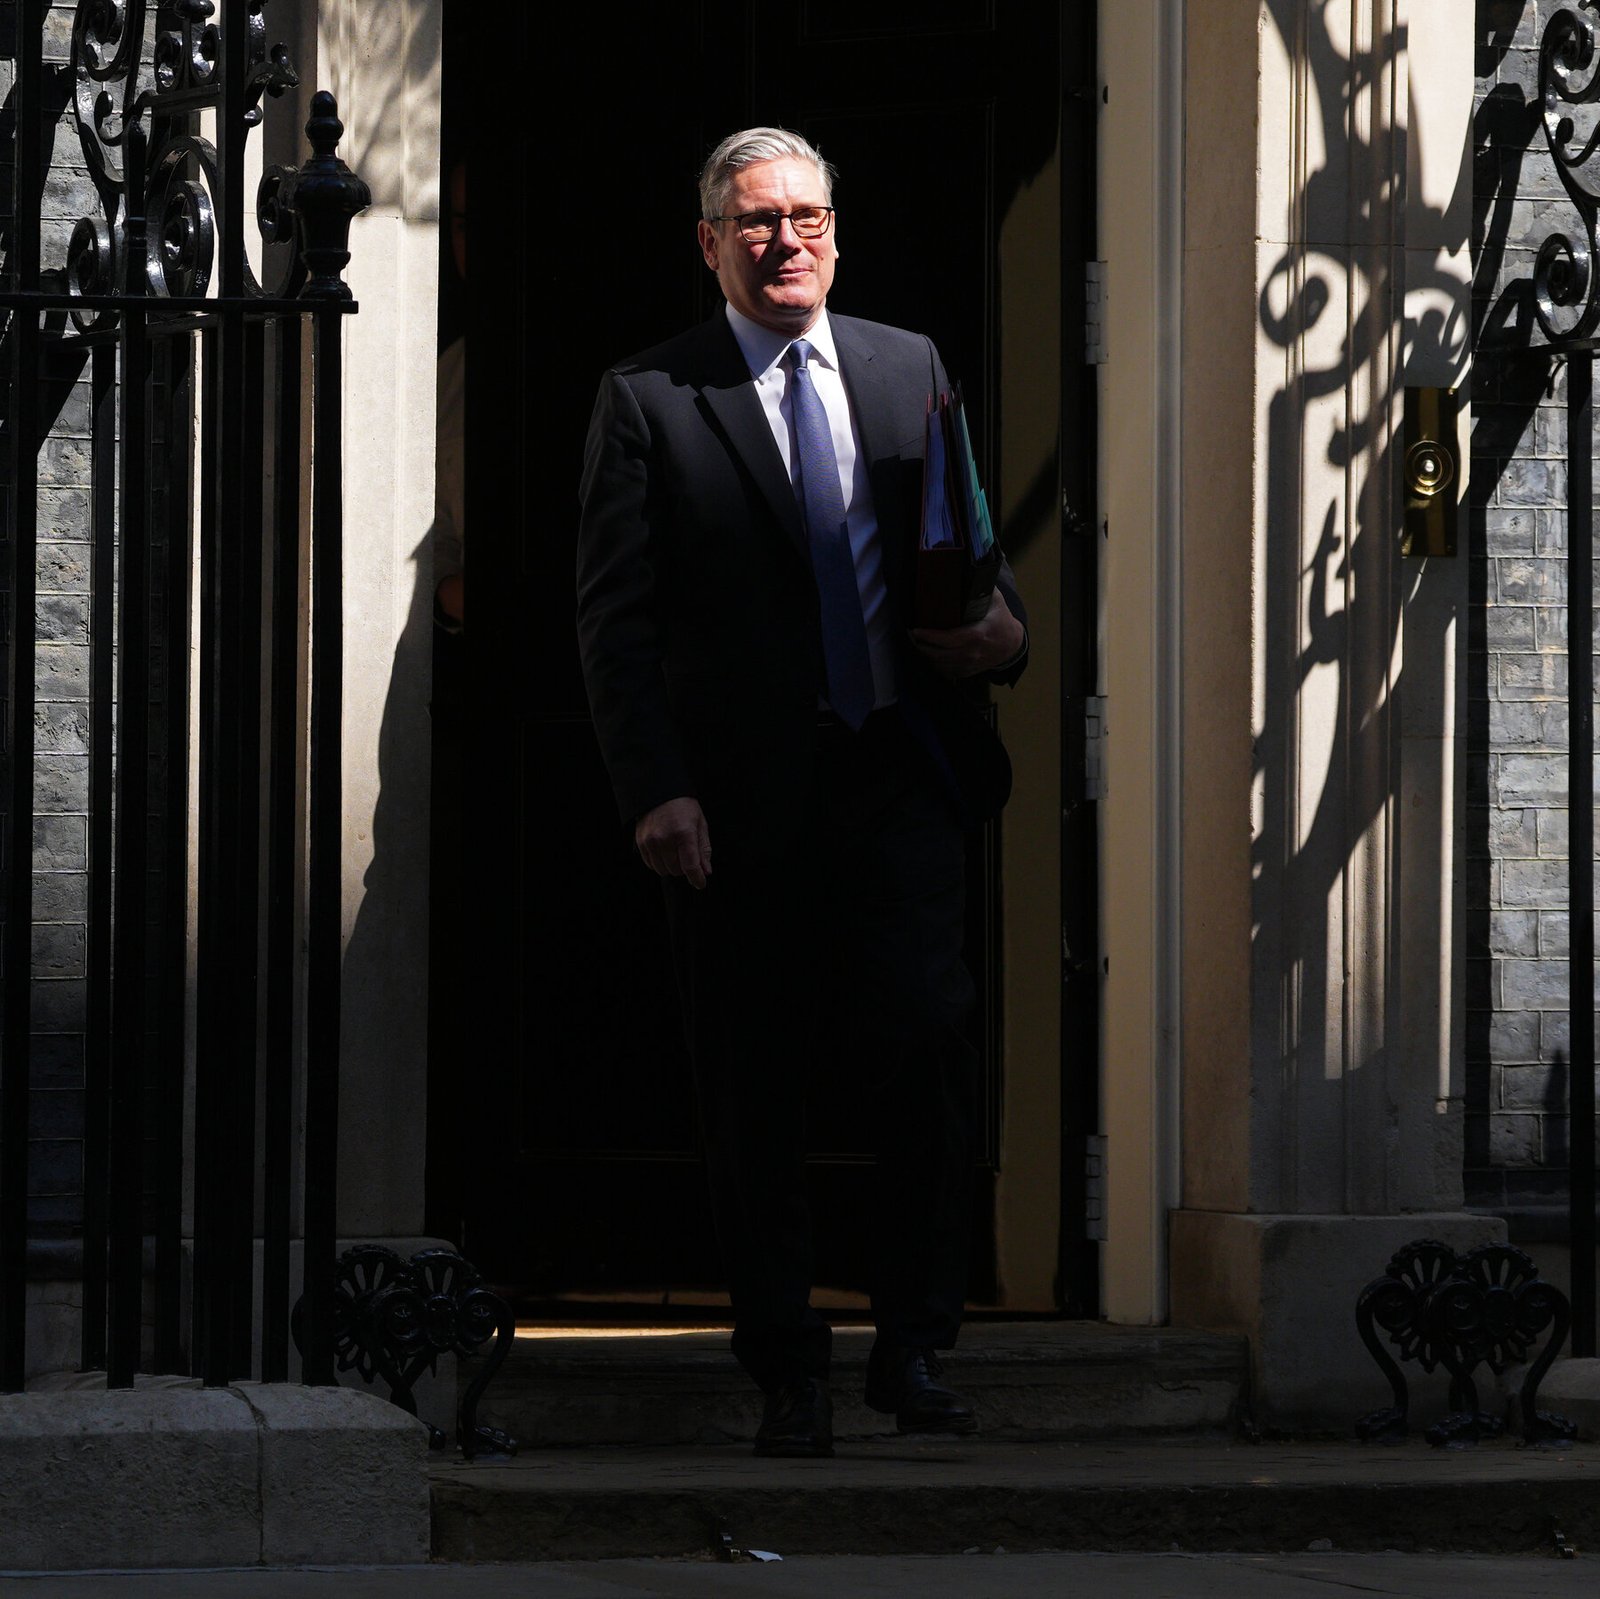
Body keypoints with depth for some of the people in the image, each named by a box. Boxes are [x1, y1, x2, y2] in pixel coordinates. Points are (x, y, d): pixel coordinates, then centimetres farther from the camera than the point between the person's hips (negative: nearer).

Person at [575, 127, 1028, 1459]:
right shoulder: (648, 401, 1)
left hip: (901, 783, 2)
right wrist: (654, 789, -12)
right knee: (756, 1102, 4)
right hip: (741, 804, -2)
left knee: (930, 1061, -9)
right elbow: (614, 617, -3)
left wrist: (1003, 630, -3)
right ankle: (788, 1374, 15)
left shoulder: (909, 369, 12)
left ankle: (914, 1352, 5)